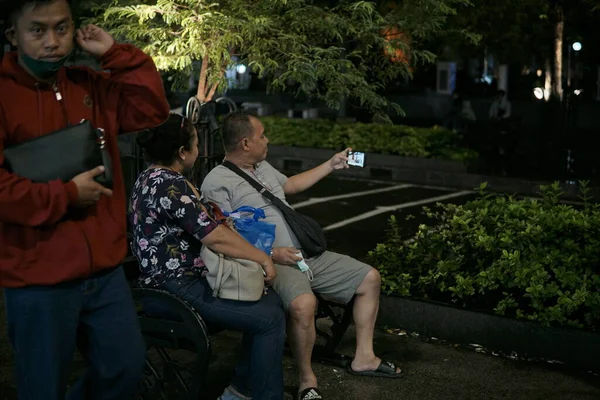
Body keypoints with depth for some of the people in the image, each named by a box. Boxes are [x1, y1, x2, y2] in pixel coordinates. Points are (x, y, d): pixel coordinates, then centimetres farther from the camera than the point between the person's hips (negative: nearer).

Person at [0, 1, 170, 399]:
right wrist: (66, 195, -17)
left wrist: (115, 54, -4)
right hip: (40, 278, -5)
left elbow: (151, 109, 3)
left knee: (128, 367, 16)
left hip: (104, 269, 6)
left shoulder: (90, 85, 9)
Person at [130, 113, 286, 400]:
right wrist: (264, 259, -14)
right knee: (271, 318, -13)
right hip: (179, 287, -11)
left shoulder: (151, 178, 10)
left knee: (270, 300, 11)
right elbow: (216, 238, -24)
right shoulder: (170, 185, -22)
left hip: (178, 278, 11)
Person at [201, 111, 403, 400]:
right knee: (304, 303, -40)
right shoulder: (217, 183, -13)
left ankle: (363, 358, 19)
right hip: (272, 264, -9)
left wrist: (331, 165, 35)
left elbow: (291, 185, 35)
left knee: (369, 278, 10)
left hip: (308, 255, 10)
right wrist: (271, 253, -25)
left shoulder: (262, 167, 15)